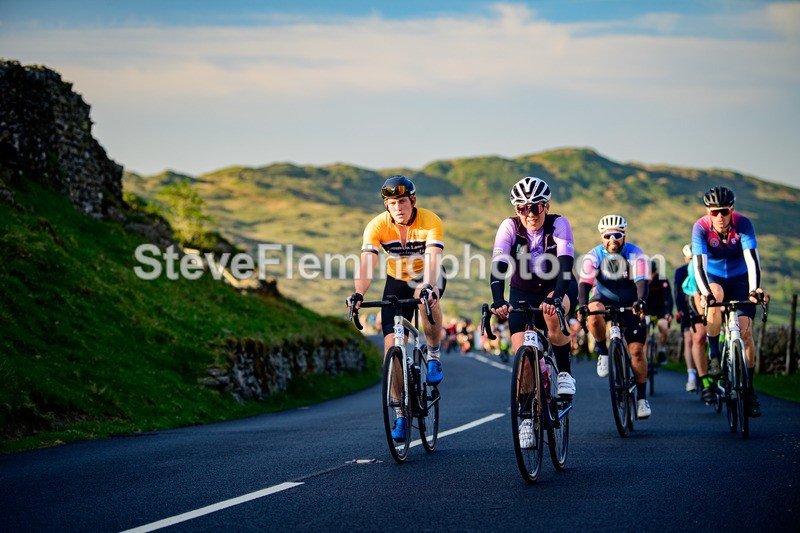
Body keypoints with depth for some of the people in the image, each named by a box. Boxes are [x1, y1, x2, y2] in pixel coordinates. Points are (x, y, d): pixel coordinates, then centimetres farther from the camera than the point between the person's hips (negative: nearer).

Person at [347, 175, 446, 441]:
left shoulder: (430, 222, -26)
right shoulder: (378, 226, -21)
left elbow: (433, 259, -40)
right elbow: (367, 263, -32)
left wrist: (428, 288, -58)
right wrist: (358, 294, -50)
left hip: (428, 278, -2)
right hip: (397, 281, 2)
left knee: (427, 298, -40)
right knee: (392, 345, -10)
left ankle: (434, 356, -15)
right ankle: (401, 414, 2)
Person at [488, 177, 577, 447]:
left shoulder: (559, 225, -23)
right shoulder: (509, 227, -20)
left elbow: (565, 264, -37)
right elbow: (498, 265, -32)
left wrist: (556, 298, -54)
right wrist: (498, 301, -49)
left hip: (558, 286, -2)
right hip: (522, 293, 2)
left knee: (553, 313, -37)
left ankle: (564, 372, -16)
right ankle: (528, 418, 3)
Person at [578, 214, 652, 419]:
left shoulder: (635, 255, -18)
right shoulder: (594, 256, -16)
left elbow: (641, 281, -31)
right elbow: (585, 282, -27)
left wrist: (641, 301, -52)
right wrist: (583, 304, -47)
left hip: (630, 304, 0)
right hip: (605, 299, 0)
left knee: (637, 350, -9)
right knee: (594, 312, -37)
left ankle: (641, 397, 3)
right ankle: (604, 353, -15)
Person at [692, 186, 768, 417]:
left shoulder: (743, 224, -24)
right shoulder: (701, 228, -23)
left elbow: (752, 259, -34)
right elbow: (699, 264, -33)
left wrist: (754, 289, -50)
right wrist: (704, 292, -51)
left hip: (740, 279, 0)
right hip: (714, 278, 0)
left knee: (745, 329, -14)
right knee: (715, 298, -36)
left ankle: (749, 390, -2)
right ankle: (714, 356, -21)